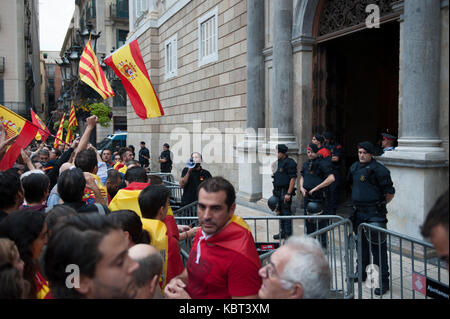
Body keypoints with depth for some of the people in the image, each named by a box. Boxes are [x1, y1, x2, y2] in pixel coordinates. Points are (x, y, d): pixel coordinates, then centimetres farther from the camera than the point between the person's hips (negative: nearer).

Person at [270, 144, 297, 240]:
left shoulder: (289, 162, -13)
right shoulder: (278, 162, 13)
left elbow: (293, 178, -16)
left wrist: (288, 193, -20)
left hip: (285, 192, -9)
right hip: (278, 191, 9)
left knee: (286, 212, -5)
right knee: (280, 212, 15)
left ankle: (288, 234, 2)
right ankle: (282, 232, 27)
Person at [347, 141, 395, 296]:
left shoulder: (378, 169, -14)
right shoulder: (354, 167, 9)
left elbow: (390, 192, -9)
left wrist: (380, 205, 0)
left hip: (374, 214, -7)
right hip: (358, 213, 7)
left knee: (378, 247, -4)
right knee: (362, 243, 19)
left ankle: (383, 281, 5)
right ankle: (362, 272, 34)